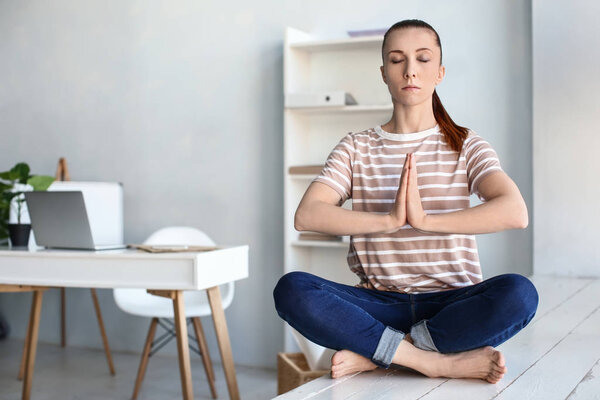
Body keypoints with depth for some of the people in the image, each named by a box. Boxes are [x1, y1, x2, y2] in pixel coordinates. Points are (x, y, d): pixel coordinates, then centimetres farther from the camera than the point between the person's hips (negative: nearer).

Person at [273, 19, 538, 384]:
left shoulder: (465, 145, 5)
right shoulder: (356, 148, 8)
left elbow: (515, 212, -15)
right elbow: (306, 216, -9)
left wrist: (426, 220, -24)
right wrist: (389, 220, -22)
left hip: (451, 302, 0)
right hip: (380, 303, 1)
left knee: (519, 293, -32)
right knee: (292, 289, -26)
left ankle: (372, 354, -21)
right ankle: (438, 361, -25)